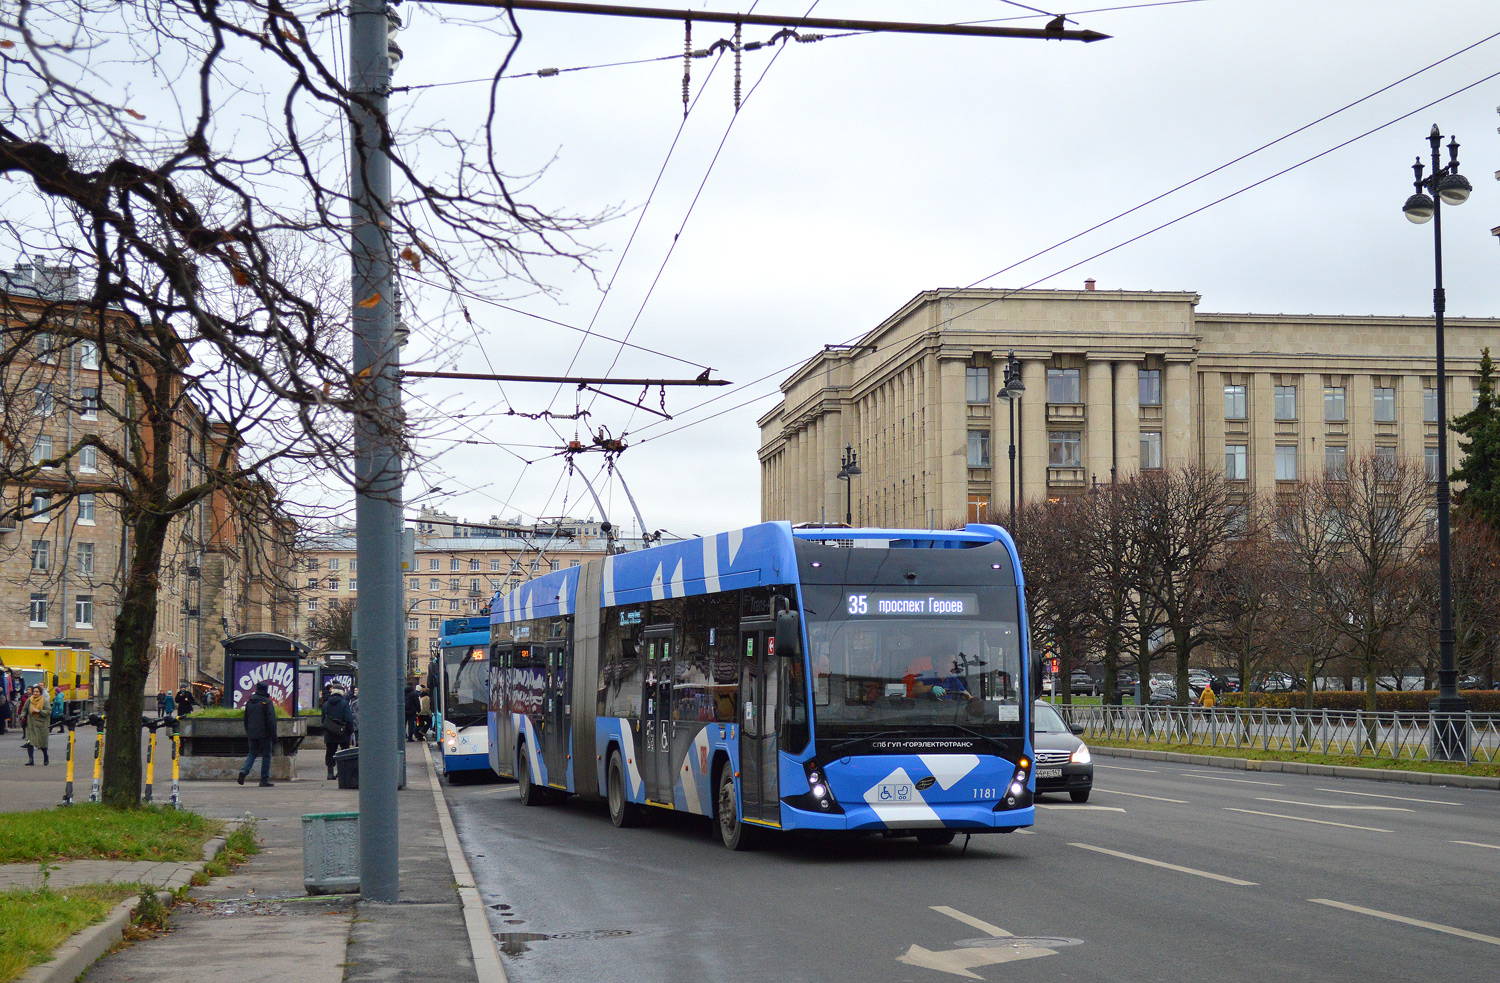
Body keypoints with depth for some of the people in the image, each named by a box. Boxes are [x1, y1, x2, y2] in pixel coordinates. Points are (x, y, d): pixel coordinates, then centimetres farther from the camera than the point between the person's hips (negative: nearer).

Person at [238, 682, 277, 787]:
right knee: (266, 755, 3)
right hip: (264, 734, -5)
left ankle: (244, 770, -11)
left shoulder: (249, 702, 9)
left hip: (252, 734, 5)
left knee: (252, 753, 15)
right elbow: (271, 720, -12)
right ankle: (264, 780, 2)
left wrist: (248, 732, 25)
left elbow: (245, 719, 16)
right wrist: (274, 736, -9)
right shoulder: (267, 702, -10)